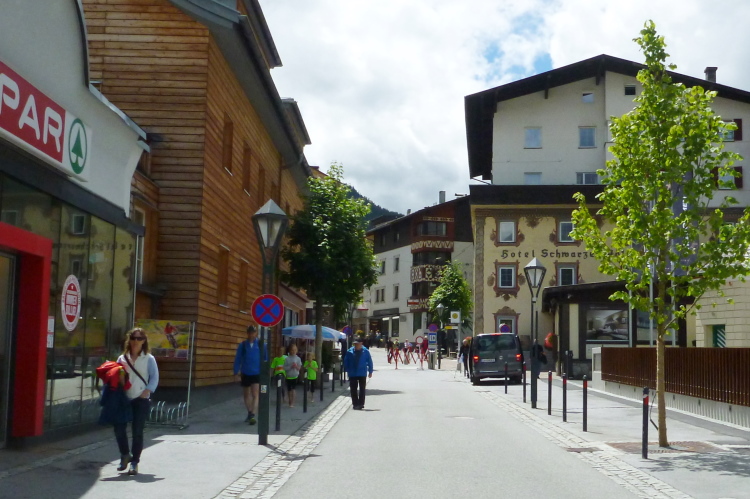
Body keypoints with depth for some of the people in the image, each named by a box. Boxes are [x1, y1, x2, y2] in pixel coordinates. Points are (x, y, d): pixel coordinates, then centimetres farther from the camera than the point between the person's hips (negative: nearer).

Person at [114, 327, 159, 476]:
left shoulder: (149, 359, 3)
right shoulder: (122, 358, 12)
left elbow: (154, 378, -1)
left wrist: (147, 391, -16)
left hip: (141, 400, -3)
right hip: (124, 399, 3)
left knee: (137, 431, -2)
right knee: (119, 428, -4)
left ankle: (134, 461, 9)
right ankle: (125, 454, 20)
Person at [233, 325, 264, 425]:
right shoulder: (242, 345, -2)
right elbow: (238, 359, 0)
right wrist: (236, 372, -6)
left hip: (257, 374, -3)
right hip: (245, 374, 3)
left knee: (255, 395, -12)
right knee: (246, 395, 15)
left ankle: (253, 416, -17)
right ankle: (250, 413, 32)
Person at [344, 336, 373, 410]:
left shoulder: (365, 351, -5)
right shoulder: (350, 351, -2)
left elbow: (369, 362, 0)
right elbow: (346, 361, 5)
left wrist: (370, 371, 1)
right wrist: (347, 370, 1)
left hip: (362, 374, -1)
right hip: (352, 374, 1)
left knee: (362, 389, 5)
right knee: (353, 389, 4)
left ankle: (360, 404, 11)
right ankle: (355, 403, 13)